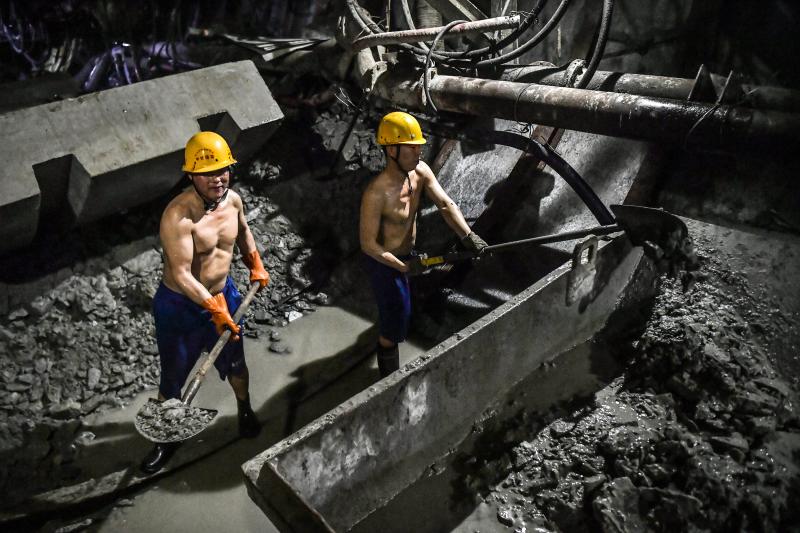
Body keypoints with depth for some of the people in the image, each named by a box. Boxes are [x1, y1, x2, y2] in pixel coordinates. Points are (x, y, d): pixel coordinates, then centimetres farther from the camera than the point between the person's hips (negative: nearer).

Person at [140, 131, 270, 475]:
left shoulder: (233, 200, -7)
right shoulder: (178, 216, -29)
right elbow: (181, 275, -32)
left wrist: (255, 265, 12)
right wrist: (214, 309, -37)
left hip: (223, 295, 6)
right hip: (179, 306, -5)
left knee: (235, 363, 24)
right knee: (173, 379, 12)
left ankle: (246, 414, 52)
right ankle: (166, 439, 36)